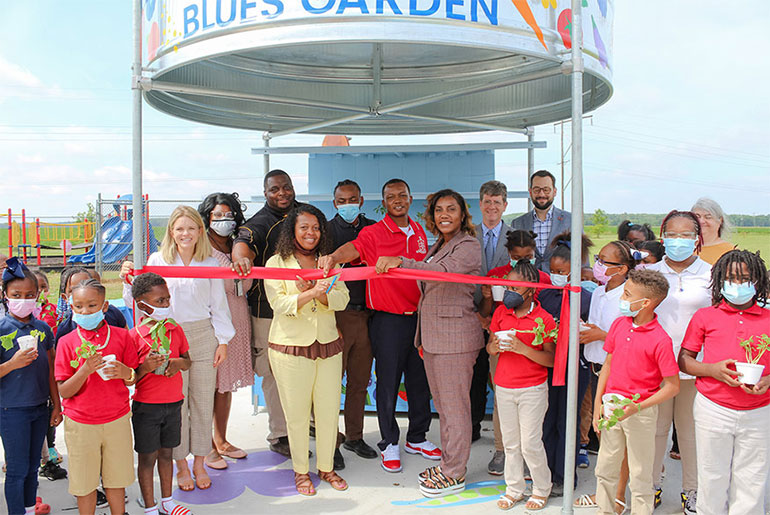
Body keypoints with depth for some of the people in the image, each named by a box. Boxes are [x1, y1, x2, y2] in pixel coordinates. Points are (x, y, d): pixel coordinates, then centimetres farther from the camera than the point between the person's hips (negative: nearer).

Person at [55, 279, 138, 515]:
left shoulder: (121, 336, -3)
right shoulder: (66, 342, -5)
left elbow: (132, 380, 3)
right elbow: (64, 391, -7)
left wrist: (126, 373, -20)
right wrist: (85, 371, -24)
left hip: (117, 419, 1)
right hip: (80, 423, -1)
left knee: (116, 479, 12)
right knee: (85, 482, 10)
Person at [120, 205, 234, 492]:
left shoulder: (210, 264, 5)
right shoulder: (157, 261, 2)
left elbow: (218, 305, 8)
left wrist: (222, 341, 4)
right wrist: (128, 280, -13)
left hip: (203, 336, 1)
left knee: (203, 401, 8)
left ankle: (199, 463, 24)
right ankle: (181, 465, 22)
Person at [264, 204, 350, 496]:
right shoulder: (276, 263, -1)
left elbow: (342, 299, -1)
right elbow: (279, 304, -12)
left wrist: (316, 291, -20)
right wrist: (312, 293, -26)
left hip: (328, 345, 3)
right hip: (291, 347, -3)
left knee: (329, 411, 9)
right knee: (297, 414, 6)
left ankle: (327, 468, 27)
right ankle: (300, 471, 25)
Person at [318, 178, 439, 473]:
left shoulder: (419, 233, 9)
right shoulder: (374, 233, -10)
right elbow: (352, 249, -29)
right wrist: (333, 257, -50)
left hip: (418, 316, 5)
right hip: (388, 319, -5)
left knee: (420, 380, 14)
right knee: (388, 383, 4)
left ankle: (417, 438, 31)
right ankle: (389, 443, 20)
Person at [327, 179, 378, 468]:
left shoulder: (373, 229, 11)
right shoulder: (326, 230, -1)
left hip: (366, 314, 4)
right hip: (337, 314, -4)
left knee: (360, 380, 12)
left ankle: (354, 437, 27)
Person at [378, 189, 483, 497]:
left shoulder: (469, 246, -9)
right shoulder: (437, 246, 18)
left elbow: (442, 271, -29)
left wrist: (400, 261, -40)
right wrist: (421, 337, 19)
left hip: (455, 338, -9)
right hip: (432, 336, 9)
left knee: (455, 406, 0)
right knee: (442, 404, 16)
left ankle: (454, 475, 12)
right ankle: (448, 463, 29)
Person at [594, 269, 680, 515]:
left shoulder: (660, 340, -16)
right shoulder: (619, 324, 1)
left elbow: (672, 386, -13)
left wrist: (638, 407, -21)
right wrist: (598, 403, 6)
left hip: (641, 412, -6)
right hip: (611, 407, 6)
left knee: (640, 474, 8)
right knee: (605, 469, 16)